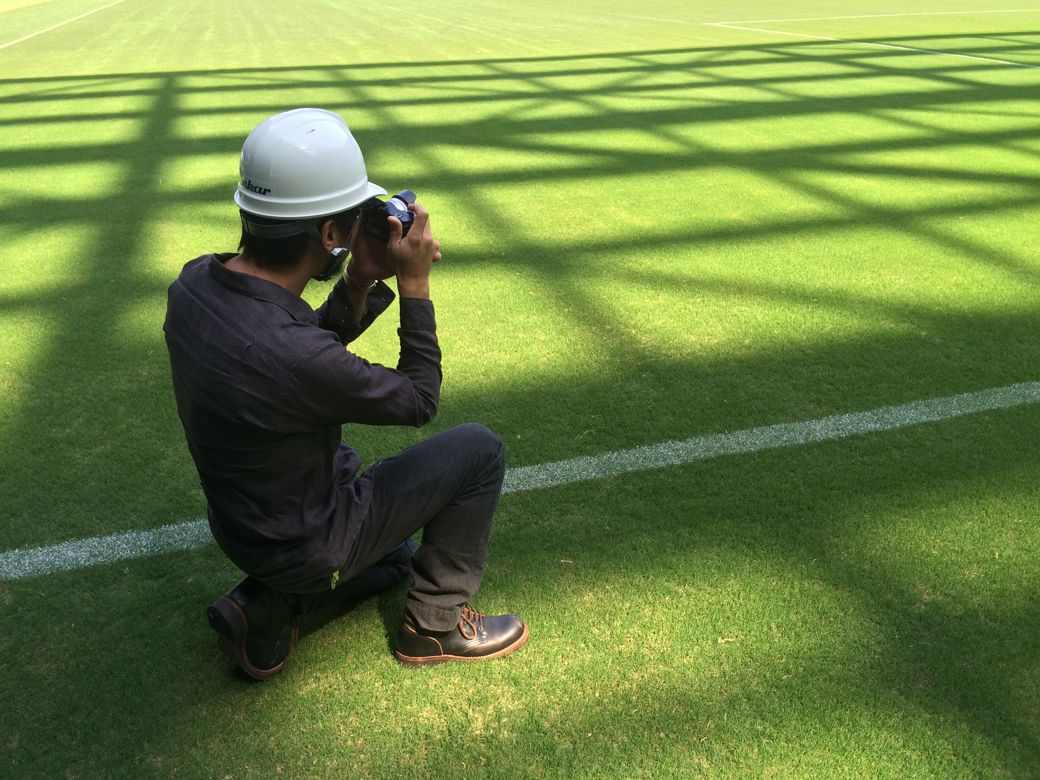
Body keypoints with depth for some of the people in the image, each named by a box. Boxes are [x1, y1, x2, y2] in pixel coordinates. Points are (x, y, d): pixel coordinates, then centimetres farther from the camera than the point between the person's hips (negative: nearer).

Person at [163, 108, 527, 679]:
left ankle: (269, 606, 16)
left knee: (396, 556, 34)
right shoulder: (292, 357, -38)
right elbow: (419, 401, -20)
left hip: (240, 522, 8)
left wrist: (361, 281, -11)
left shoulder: (194, 283, -12)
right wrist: (415, 284, -16)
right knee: (479, 449, 0)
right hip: (306, 544, -8)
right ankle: (435, 624, 12)